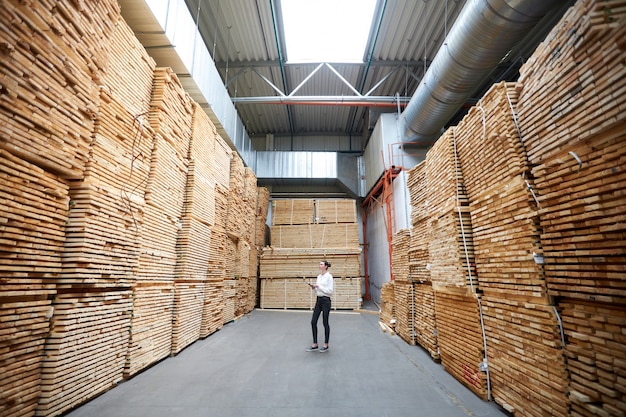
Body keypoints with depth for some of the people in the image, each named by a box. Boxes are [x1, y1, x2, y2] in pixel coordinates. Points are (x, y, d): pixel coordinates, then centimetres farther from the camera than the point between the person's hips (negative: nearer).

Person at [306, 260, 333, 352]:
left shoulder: (329, 276, -13)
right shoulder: (319, 276, 11)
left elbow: (330, 291, -19)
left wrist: (319, 286, -19)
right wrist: (314, 287, -2)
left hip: (325, 301, -8)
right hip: (318, 300, 8)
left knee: (325, 323, 4)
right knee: (313, 322, 5)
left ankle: (326, 345, 20)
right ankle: (315, 345, 16)